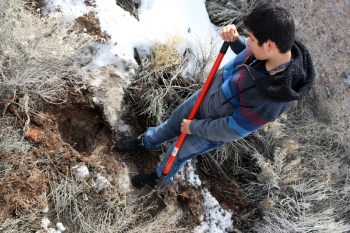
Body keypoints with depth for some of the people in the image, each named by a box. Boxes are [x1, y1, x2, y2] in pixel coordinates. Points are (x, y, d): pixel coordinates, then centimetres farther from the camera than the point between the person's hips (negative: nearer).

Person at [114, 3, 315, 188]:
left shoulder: (272, 98, -43)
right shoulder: (281, 45, -24)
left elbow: (231, 131, -30)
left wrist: (194, 127, -15)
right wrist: (234, 38, -22)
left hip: (217, 128, -5)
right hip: (210, 93, 6)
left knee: (179, 152, 20)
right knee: (174, 123, 27)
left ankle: (159, 178, 53)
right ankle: (146, 142, 58)